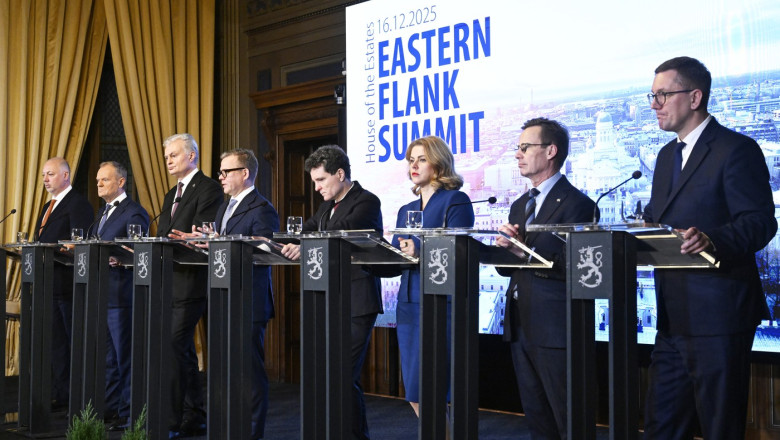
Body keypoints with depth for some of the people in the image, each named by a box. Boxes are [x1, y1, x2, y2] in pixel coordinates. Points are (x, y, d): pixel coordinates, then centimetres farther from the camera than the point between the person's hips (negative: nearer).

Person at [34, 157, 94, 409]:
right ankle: (59, 395, 18)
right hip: (50, 284, 9)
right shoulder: (48, 206, 21)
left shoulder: (78, 204, -9)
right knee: (56, 342, 12)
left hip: (68, 283, -9)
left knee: (76, 342, -3)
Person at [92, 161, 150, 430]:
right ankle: (110, 408, 24)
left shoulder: (134, 213, -8)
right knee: (107, 357, 15)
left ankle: (128, 415, 3)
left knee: (124, 356, -3)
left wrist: (118, 259, -31)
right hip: (100, 295, 9)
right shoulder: (102, 213, 20)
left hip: (121, 295, -9)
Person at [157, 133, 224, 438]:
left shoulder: (208, 188, -7)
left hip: (191, 281, -9)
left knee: (175, 347, -13)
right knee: (183, 350, 12)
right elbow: (163, 237, 18)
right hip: (169, 282, 9)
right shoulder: (171, 195, 22)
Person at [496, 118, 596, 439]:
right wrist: (504, 249, -6)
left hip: (555, 328, -8)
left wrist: (526, 252, -27)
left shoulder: (576, 204, -9)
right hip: (520, 325, 8)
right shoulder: (520, 206, 17)